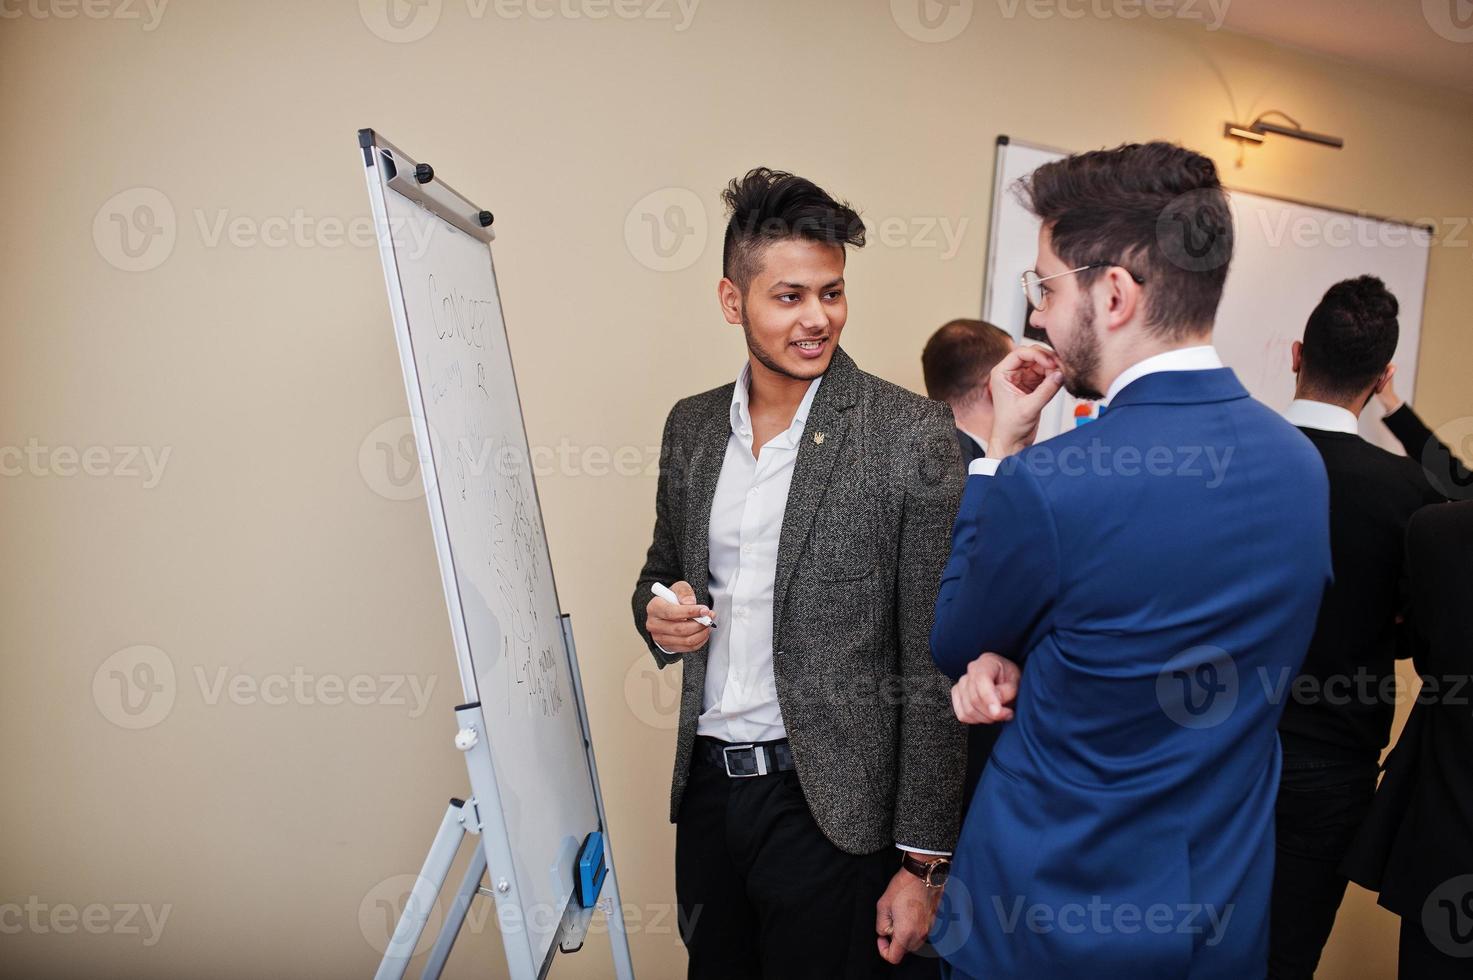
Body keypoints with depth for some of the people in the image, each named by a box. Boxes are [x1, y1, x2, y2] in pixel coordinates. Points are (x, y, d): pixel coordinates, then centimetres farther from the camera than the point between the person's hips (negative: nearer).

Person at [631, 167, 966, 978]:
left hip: (829, 804, -5)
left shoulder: (912, 436, -12)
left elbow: (933, 665, -11)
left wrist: (923, 861, -10)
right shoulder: (691, 426, 4)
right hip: (707, 786, 5)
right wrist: (659, 615, -6)